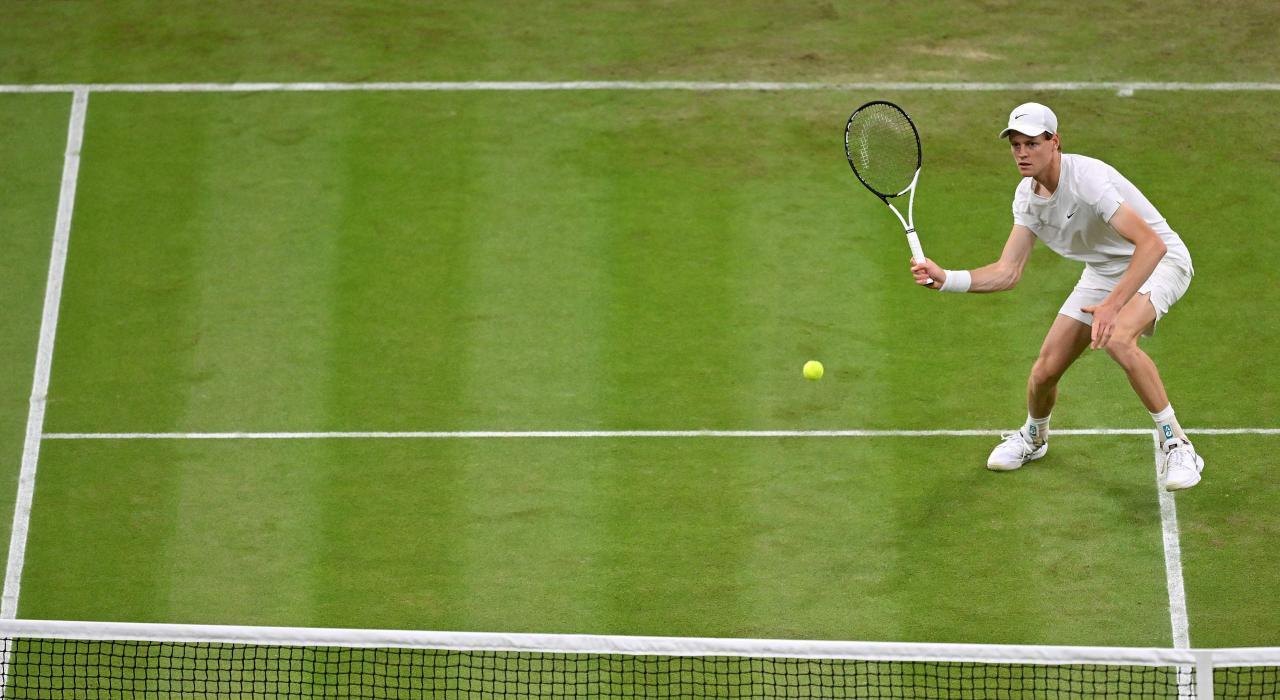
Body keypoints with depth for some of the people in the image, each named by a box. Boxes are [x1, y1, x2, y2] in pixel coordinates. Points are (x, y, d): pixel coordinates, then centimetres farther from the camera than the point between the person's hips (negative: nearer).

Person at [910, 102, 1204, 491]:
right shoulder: (1027, 196, -6)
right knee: (1045, 369, -1)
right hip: (1103, 270, 7)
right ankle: (1033, 436, 35)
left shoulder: (1087, 179, -31)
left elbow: (1152, 243, -37)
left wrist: (1112, 304, -45)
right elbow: (1007, 272, -4)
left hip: (1158, 259, -7)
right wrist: (945, 279, -19)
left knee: (1117, 339, -37)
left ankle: (1177, 447, -22)